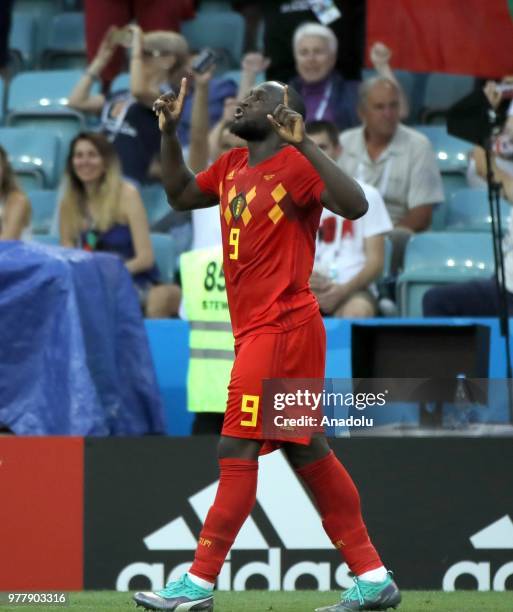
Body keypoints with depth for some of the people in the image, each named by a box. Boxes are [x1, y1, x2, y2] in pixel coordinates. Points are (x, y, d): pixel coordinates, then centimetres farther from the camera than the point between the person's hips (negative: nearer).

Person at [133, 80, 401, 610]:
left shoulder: (295, 166, -11)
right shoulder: (231, 167, 16)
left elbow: (355, 206, -25)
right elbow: (181, 195, 29)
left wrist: (303, 144, -30)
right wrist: (169, 134, 17)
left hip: (282, 327, -10)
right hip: (256, 330, 10)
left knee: (237, 452, -10)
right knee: (306, 451, 10)